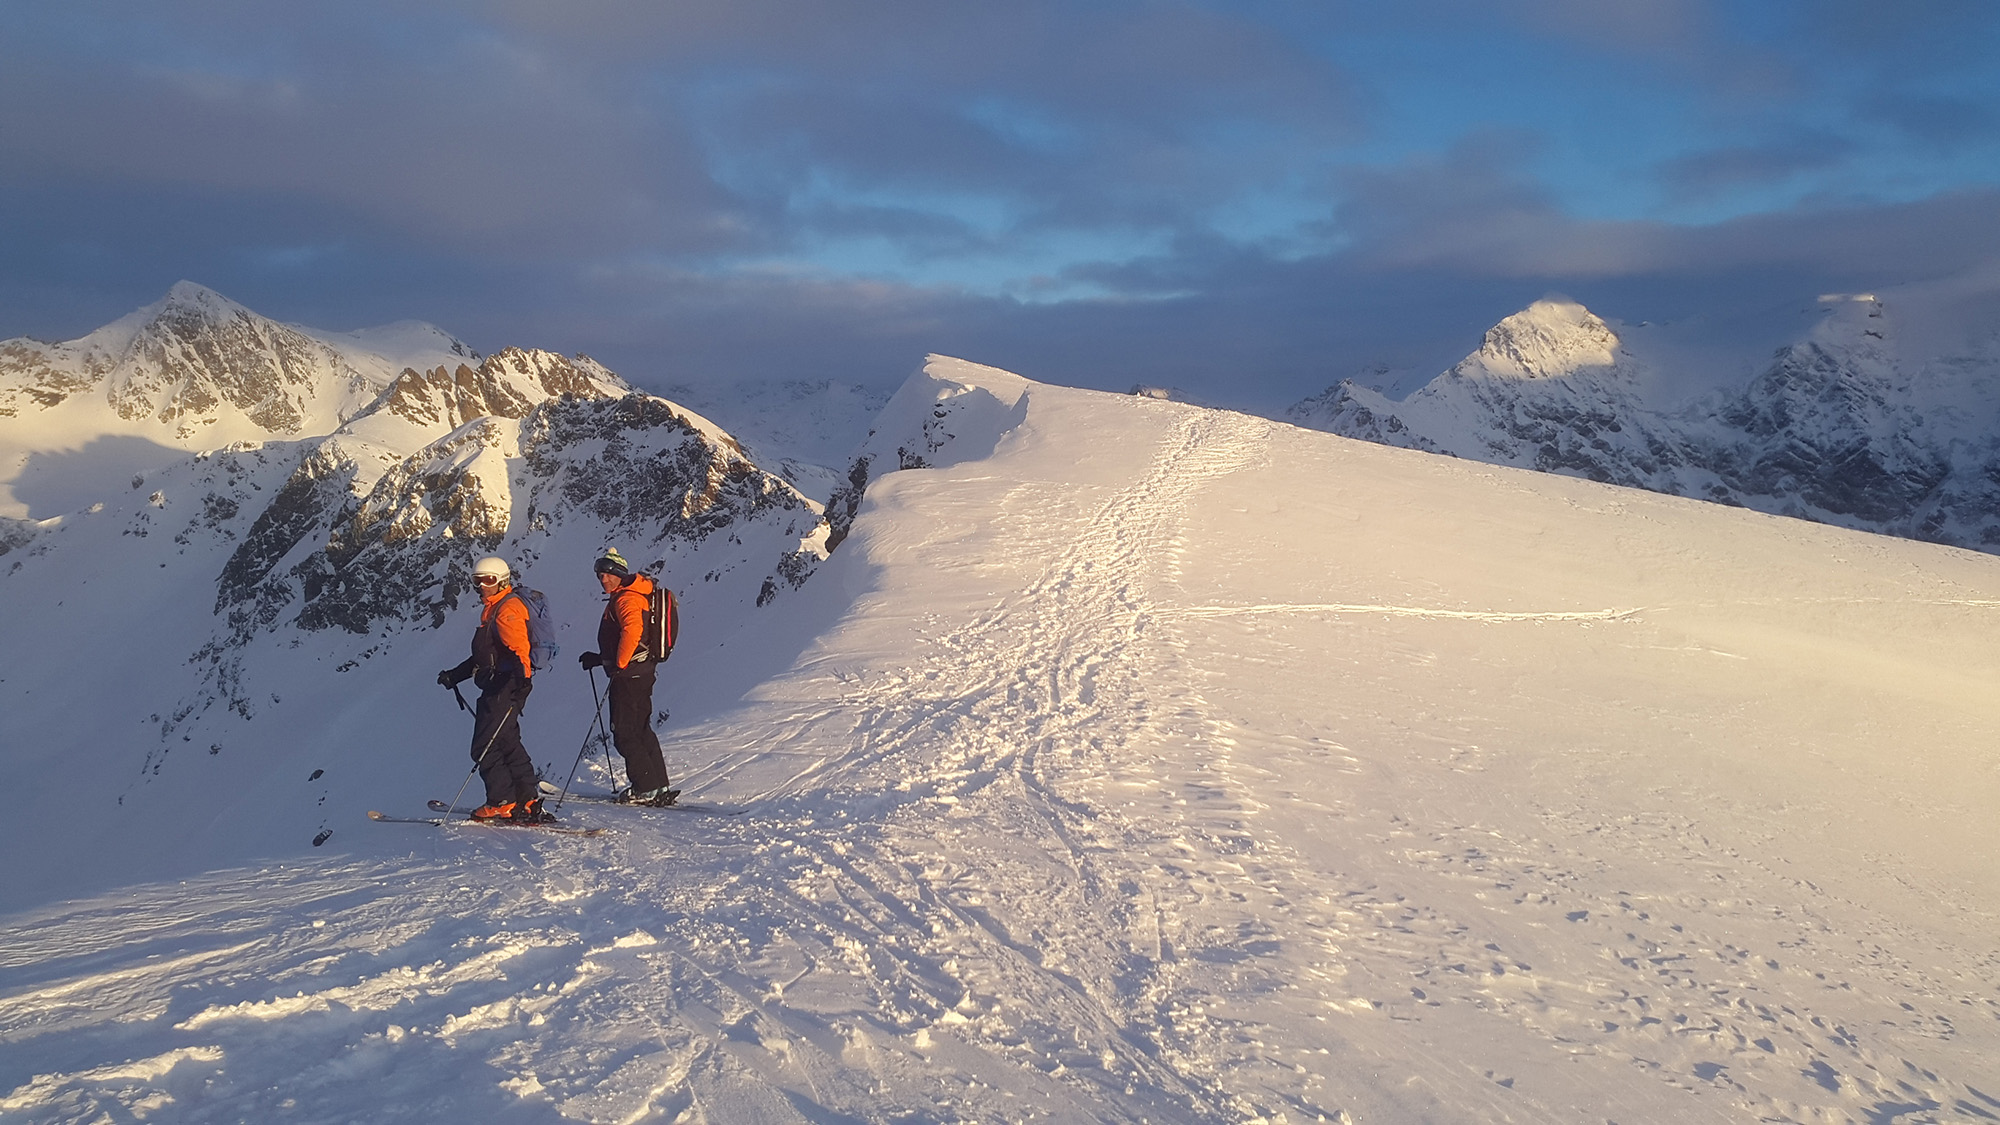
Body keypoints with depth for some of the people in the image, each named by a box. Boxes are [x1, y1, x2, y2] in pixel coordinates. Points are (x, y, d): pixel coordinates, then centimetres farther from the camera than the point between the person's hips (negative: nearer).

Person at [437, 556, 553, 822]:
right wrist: (456, 675, 29)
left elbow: (518, 647, -27)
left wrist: (522, 676, -42)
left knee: (485, 746, -7)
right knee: (507, 744, 12)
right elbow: (484, 654, 29)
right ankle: (528, 801, 15)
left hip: (506, 687, -11)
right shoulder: (492, 610, 21)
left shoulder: (508, 609, -12)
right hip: (495, 687, 11)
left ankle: (502, 803, -2)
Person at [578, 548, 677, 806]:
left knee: (624, 733, -5)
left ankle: (647, 788, -4)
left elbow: (632, 631, -31)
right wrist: (601, 658, 21)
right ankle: (658, 786, 18)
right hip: (642, 672, 11)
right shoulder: (629, 596, 19)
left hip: (629, 674, -11)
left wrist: (618, 664, -22)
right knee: (641, 729, 15)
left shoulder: (627, 598, -14)